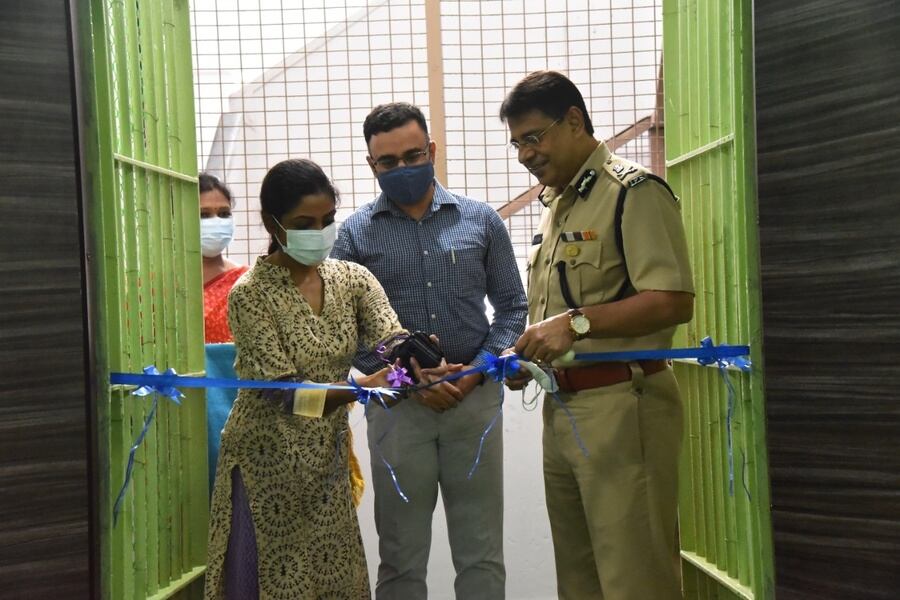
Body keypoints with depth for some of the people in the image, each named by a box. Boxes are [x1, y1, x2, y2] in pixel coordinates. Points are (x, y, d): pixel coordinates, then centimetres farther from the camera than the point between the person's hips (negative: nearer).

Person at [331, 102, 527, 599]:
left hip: (474, 399, 1)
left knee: (482, 553, 8)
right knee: (401, 557, 10)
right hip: (397, 405, 0)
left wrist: (477, 371, -7)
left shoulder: (480, 220, 5)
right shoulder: (356, 233, 2)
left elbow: (512, 306, 8)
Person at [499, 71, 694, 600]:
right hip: (563, 409, 9)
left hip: (620, 406, -9)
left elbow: (674, 301, -19)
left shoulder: (633, 192, -9)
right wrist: (527, 357, 9)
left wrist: (578, 322, -24)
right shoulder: (557, 206, 19)